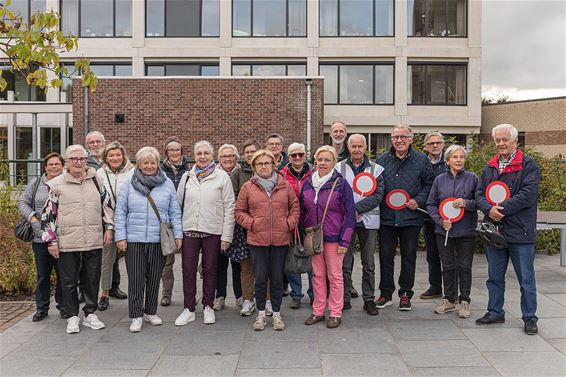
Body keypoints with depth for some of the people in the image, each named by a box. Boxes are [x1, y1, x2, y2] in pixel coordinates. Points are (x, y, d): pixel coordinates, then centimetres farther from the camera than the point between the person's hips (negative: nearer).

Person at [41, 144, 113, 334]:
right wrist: (51, 240, -3)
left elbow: (107, 204, 13)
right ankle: (72, 317, 22)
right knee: (69, 281, 7)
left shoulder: (95, 180, 7)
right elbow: (48, 214, 0)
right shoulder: (57, 184, -1)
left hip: (94, 241, 2)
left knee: (92, 279, 10)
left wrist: (109, 227, 6)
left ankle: (90, 313, 25)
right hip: (67, 242, -2)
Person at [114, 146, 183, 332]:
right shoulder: (129, 183, 2)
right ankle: (136, 316, 14)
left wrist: (178, 234, 0)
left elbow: (175, 212, 6)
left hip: (159, 240, 1)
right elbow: (120, 212, 2)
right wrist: (121, 236, -3)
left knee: (154, 278, 11)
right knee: (136, 279, 2)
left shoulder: (167, 184, 5)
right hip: (134, 240, -1)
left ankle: (151, 312, 27)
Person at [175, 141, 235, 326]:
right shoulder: (187, 176, 8)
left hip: (212, 231, -2)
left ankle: (208, 307, 25)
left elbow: (229, 207, -4)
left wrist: (226, 236, -7)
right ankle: (189, 309, 18)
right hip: (189, 230, 2)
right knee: (188, 270, 5)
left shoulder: (222, 177, -2)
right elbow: (178, 203, 10)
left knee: (209, 270, 10)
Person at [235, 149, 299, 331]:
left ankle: (276, 314, 23)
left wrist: (289, 223, -3)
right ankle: (261, 314, 21)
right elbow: (239, 211, 6)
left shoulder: (284, 186, 5)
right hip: (257, 240, -1)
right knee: (260, 278, 5)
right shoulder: (248, 187, 3)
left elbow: (295, 207, 10)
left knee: (277, 278, 9)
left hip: (280, 239, 1)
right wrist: (251, 223, -8)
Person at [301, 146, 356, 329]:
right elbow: (302, 210, 12)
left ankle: (335, 313, 17)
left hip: (333, 237, -4)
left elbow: (350, 214, -8)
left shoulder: (341, 184, -8)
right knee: (317, 275, 12)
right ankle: (318, 311, 23)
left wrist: (345, 240, -12)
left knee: (335, 275, 5)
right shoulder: (308, 183, 5)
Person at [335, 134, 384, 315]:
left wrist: (357, 208, -15)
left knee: (369, 263, 7)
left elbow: (378, 196, -4)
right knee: (345, 261, 5)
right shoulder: (339, 168, 4)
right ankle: (345, 298, 16)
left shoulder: (375, 169, 5)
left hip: (368, 220, 1)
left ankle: (369, 299, 17)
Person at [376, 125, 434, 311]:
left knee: (408, 257, 8)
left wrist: (418, 201, -9)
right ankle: (386, 294, 19)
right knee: (385, 256, 6)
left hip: (411, 217, -1)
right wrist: (378, 200, -1)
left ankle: (405, 294, 22)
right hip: (386, 217, 1)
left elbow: (429, 184, 4)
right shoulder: (381, 160, 6)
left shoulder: (422, 160, 2)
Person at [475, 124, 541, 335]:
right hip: (494, 230, 5)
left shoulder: (528, 165, -4)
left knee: (526, 279, 5)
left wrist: (501, 209, -18)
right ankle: (495, 312, 27)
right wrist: (489, 208, -13)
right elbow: (479, 193, 8)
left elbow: (528, 195, -15)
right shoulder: (490, 167, 13)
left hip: (520, 231, -5)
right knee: (495, 276, 14)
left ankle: (529, 318, 17)